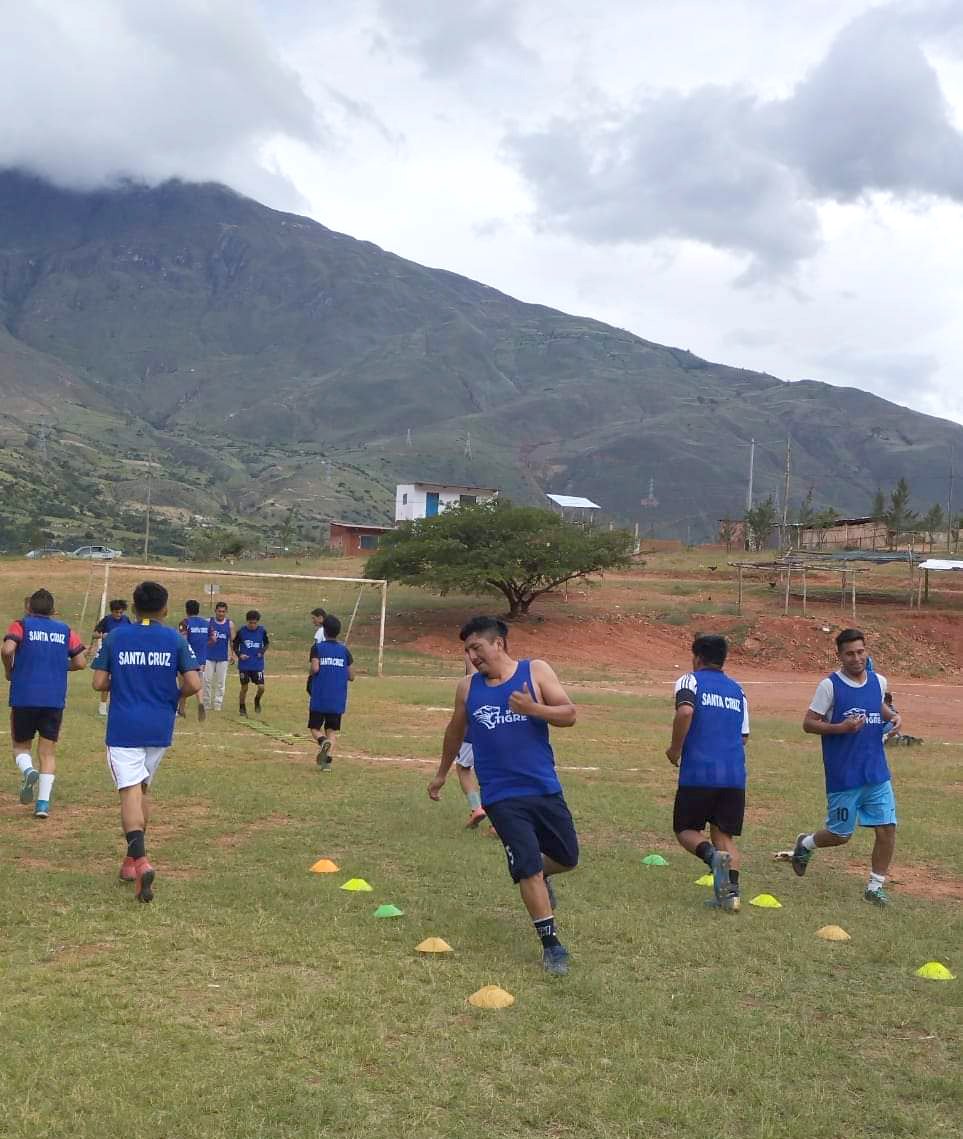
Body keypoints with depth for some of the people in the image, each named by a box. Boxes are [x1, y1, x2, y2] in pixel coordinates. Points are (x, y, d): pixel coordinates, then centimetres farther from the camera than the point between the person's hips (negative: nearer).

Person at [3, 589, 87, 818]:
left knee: (21, 745, 15)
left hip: (24, 697, -2)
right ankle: (43, 803, -1)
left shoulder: (21, 625, 2)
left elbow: (7, 650, -16)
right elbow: (81, 662, 4)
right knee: (48, 751, 9)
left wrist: (9, 671, 3)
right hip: (55, 700, 2)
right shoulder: (65, 630, 9)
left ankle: (27, 770, -18)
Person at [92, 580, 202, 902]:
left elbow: (99, 683, -2)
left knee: (130, 792, -8)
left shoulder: (116, 636, -1)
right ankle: (132, 860, 26)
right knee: (143, 790, 19)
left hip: (123, 727, -2)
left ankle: (140, 860, -28)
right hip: (159, 728, 2)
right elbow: (194, 685, -8)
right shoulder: (175, 639, -1)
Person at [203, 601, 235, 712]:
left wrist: (233, 654, -2)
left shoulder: (230, 624, 4)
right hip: (209, 656, -1)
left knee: (221, 682, 3)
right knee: (207, 681, 0)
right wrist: (210, 640, -16)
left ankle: (218, 704, 9)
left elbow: (232, 640, 6)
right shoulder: (208, 622, 0)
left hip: (223, 657, 1)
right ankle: (206, 704, 8)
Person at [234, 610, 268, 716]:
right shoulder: (241, 631, -6)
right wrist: (239, 654, -12)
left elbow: (267, 643, 12)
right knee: (244, 687, 6)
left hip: (258, 665, 1)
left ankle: (257, 701, 26)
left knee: (261, 687, -6)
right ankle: (242, 708, 24)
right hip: (244, 666, -1)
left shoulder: (262, 631, -3)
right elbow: (235, 645, 5)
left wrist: (262, 651, -6)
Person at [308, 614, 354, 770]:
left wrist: (311, 674, 4)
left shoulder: (317, 648, -3)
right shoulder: (345, 650, 4)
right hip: (338, 700, 2)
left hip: (319, 699, -2)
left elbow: (315, 668, -18)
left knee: (314, 727, 11)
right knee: (332, 731, 10)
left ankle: (323, 741, -21)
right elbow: (351, 676, 2)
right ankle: (327, 759, -8)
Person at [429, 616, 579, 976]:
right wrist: (442, 774, 27)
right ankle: (551, 944, 4)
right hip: (502, 796, -1)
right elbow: (456, 732, 19)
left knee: (567, 859, 12)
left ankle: (539, 876, 46)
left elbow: (569, 714, -8)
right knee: (528, 868, -9)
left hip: (545, 788, 1)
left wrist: (533, 708, -26)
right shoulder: (467, 687, 3)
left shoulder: (536, 671, -3)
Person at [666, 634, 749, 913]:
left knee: (686, 829, 11)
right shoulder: (737, 690, 18)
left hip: (698, 772, -4)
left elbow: (685, 712, -19)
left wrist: (675, 749, -6)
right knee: (724, 835, 12)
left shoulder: (690, 681, 1)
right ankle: (731, 890, -6)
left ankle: (713, 855, -19)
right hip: (734, 774, 4)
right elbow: (744, 736, 17)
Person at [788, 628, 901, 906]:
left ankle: (875, 886, 15)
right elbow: (808, 723, -9)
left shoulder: (879, 681, 4)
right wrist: (841, 727, -22)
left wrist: (892, 715, 5)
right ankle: (806, 843, 37)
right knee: (841, 835, 5)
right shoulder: (830, 685, -11)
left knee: (887, 828, -2)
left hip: (877, 774, 4)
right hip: (843, 777, -4)